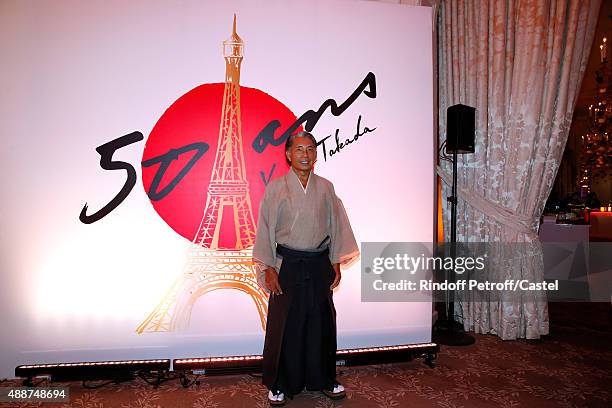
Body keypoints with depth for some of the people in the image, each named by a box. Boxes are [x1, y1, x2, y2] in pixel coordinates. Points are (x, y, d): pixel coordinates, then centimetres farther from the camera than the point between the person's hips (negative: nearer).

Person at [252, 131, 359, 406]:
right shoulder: (276, 188, -3)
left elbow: (336, 226, 8)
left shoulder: (325, 188, 4)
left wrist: (336, 263, 5)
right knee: (284, 324, 6)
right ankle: (279, 385, 25)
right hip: (287, 266, -2)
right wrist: (268, 268, -6)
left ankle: (323, 379, 31)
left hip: (319, 265, 3)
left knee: (321, 321, 11)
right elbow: (266, 228, -2)